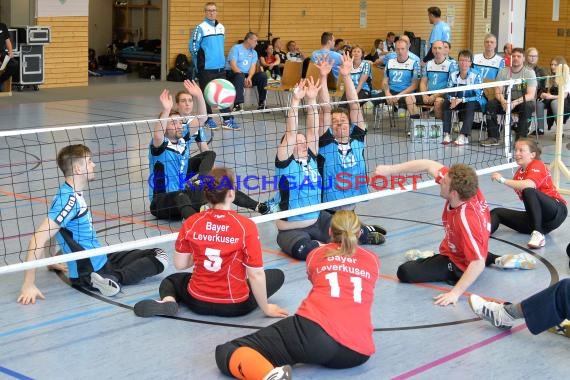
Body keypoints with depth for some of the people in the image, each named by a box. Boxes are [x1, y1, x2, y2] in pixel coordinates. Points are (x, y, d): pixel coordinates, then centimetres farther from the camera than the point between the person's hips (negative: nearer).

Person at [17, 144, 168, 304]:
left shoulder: (74, 194, 6)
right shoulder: (69, 199, -23)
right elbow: (38, 239, -29)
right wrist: (28, 285, -31)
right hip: (91, 271, -10)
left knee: (158, 255, 12)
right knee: (159, 259, -6)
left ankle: (112, 277, -2)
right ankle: (114, 278, -18)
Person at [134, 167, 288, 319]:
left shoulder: (191, 223, -9)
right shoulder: (246, 226, -18)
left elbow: (180, 264, 0)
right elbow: (256, 274, -15)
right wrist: (266, 309, -4)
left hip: (198, 302, 1)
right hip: (235, 306, -1)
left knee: (171, 280, 33)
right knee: (277, 275, 22)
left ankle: (168, 301, 0)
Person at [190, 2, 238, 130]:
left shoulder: (221, 27, 10)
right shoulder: (201, 28, -9)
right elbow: (193, 47, -7)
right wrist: (200, 63, -2)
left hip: (220, 67, 6)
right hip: (206, 68, -6)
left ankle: (227, 120, 5)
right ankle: (208, 119, 14)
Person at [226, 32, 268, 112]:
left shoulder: (254, 52, 14)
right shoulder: (236, 48, -5)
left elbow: (253, 66, 1)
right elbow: (233, 65, -16)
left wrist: (249, 78, -21)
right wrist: (244, 78, -25)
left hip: (247, 75, 6)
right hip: (233, 73, -6)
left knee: (262, 76, -15)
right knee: (240, 77, -38)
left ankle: (261, 103, -8)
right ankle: (237, 105, -45)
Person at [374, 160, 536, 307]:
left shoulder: (466, 219, -44)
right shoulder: (467, 188, -25)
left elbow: (478, 264, -43)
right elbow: (430, 165, -16)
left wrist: (455, 293, -46)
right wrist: (390, 169, -16)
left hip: (458, 266, -9)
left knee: (404, 272, -18)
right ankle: (497, 259, 29)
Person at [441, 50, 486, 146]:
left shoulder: (475, 75, -18)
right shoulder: (453, 75, -6)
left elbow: (478, 96, -23)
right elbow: (448, 93, -4)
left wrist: (461, 100, -34)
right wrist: (452, 99, -28)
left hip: (474, 102, -4)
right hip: (457, 101, 4)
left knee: (470, 105, -35)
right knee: (446, 102, -21)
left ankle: (463, 136, -41)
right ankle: (447, 134, -25)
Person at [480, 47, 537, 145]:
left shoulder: (529, 73, -9)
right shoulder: (503, 71, 1)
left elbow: (531, 95, -19)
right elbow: (498, 91, -3)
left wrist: (515, 102, -34)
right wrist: (503, 101, -27)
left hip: (523, 101, -3)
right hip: (507, 100, 3)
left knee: (527, 107, -37)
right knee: (490, 104, -22)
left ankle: (521, 138, -29)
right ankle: (493, 138, -18)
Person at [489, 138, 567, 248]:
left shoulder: (537, 166, -9)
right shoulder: (519, 172, 14)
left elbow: (529, 185, -29)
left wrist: (503, 180, -25)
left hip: (556, 211, -8)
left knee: (529, 192, -33)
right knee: (497, 212, -3)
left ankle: (538, 234, -40)